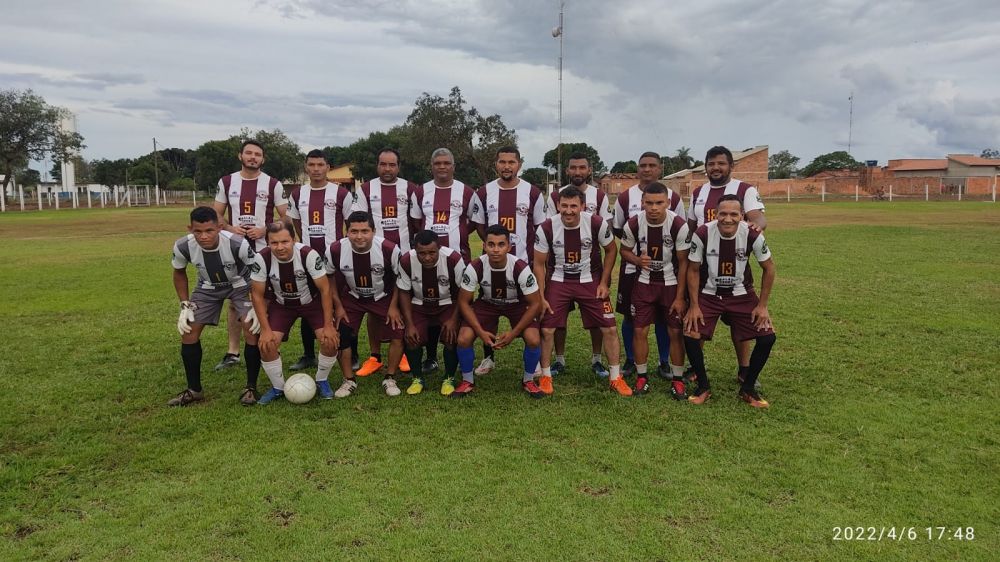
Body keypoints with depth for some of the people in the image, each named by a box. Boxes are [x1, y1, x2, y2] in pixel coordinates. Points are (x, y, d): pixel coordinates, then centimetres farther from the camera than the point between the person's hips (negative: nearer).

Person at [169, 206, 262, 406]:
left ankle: (251, 387, -2)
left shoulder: (238, 244, -37)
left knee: (252, 329, -20)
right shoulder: (183, 247, -27)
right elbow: (179, 273, -2)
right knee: (188, 331, -4)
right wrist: (185, 306, -6)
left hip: (240, 285, -3)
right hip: (208, 288, 3)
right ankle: (194, 390, 13)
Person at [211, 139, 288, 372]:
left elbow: (286, 218, -1)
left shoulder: (273, 184, -2)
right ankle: (233, 353, 17)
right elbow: (215, 214, 9)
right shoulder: (226, 182, 5)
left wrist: (264, 230, -16)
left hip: (264, 250, -2)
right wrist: (230, 228, -10)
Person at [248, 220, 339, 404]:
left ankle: (322, 381, 10)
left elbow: (325, 289, -20)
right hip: (281, 304, 2)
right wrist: (266, 329, -17)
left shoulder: (308, 254, -31)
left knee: (330, 340, -19)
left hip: (311, 302, -1)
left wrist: (328, 325, -21)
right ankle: (278, 387, 10)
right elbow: (257, 294, -12)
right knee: (266, 345, -16)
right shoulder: (262, 259, -26)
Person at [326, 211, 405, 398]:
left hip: (384, 297, -1)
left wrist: (394, 306, -11)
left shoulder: (389, 249, -29)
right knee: (341, 337, -7)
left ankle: (389, 379, 8)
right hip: (351, 298, 1)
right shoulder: (335, 250, -24)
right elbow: (329, 278, -3)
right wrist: (338, 306, -5)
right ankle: (349, 381, 14)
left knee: (398, 335, -13)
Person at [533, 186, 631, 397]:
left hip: (590, 281, 0)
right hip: (558, 282, 0)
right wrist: (540, 297, -9)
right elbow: (539, 264, -6)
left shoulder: (597, 224, -19)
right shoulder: (546, 228, -18)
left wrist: (603, 283, -4)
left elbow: (611, 250, 0)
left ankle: (616, 378, 17)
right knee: (547, 329, -6)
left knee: (609, 328, -1)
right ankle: (545, 376, 16)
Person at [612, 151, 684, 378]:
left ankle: (664, 362, 22)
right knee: (630, 315, 7)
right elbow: (617, 230, 7)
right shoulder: (625, 197, 2)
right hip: (632, 267, 0)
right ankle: (630, 360, 23)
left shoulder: (673, 198, 1)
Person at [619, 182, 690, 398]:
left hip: (671, 284, -1)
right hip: (644, 283, 2)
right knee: (640, 330, 1)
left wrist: (680, 297, -11)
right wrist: (638, 260, -20)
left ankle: (677, 380, 16)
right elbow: (625, 251, 3)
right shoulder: (633, 224, -15)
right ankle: (641, 377, 17)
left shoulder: (679, 226, -21)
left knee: (676, 332, 1)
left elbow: (683, 262, -11)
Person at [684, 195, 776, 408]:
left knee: (767, 337, -10)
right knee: (690, 336, -18)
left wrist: (762, 305, -5)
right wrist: (694, 306, -10)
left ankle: (747, 389, 12)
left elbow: (769, 267, -3)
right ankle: (703, 387, 6)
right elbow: (693, 270, -8)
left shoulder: (752, 235, -19)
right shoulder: (703, 234, -22)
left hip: (741, 295, 1)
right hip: (709, 294, -1)